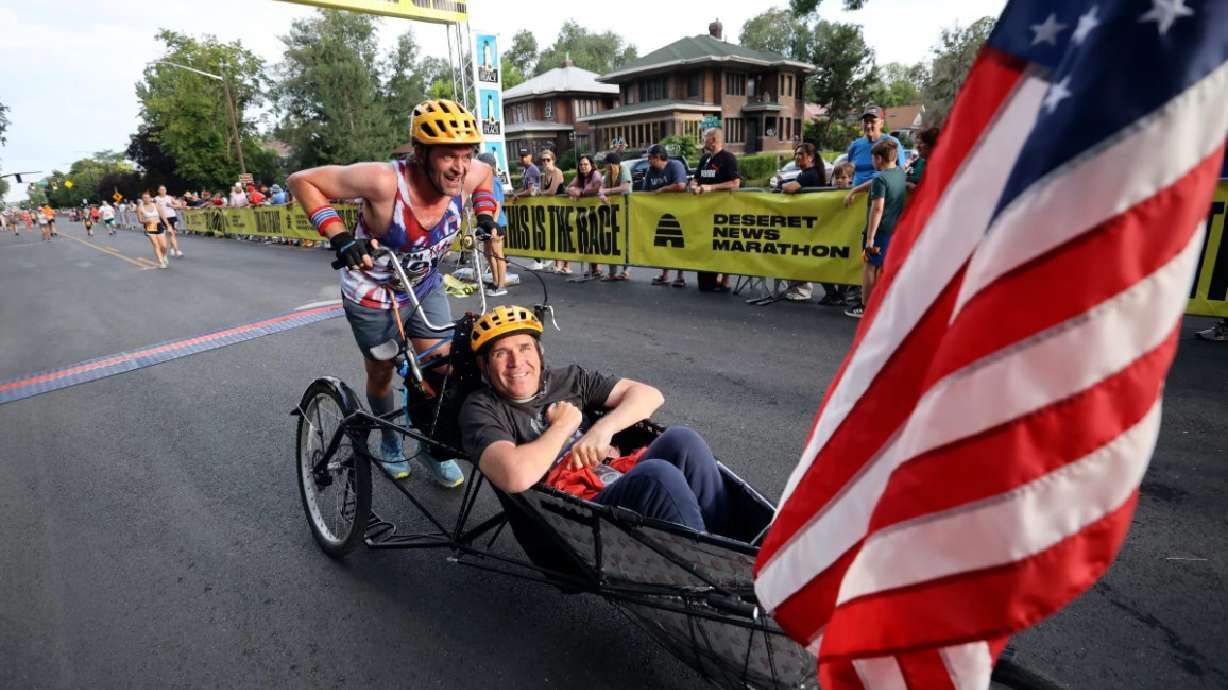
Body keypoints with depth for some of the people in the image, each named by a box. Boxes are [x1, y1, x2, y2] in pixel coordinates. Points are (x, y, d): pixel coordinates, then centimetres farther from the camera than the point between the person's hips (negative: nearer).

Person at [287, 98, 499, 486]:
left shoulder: (467, 176, -22)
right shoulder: (384, 181, -36)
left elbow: (486, 174, 5)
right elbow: (301, 181, -26)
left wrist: (486, 216, -10)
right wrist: (339, 236, -35)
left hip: (426, 287, 4)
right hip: (374, 296, -3)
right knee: (381, 373, 15)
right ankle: (390, 441, 44)